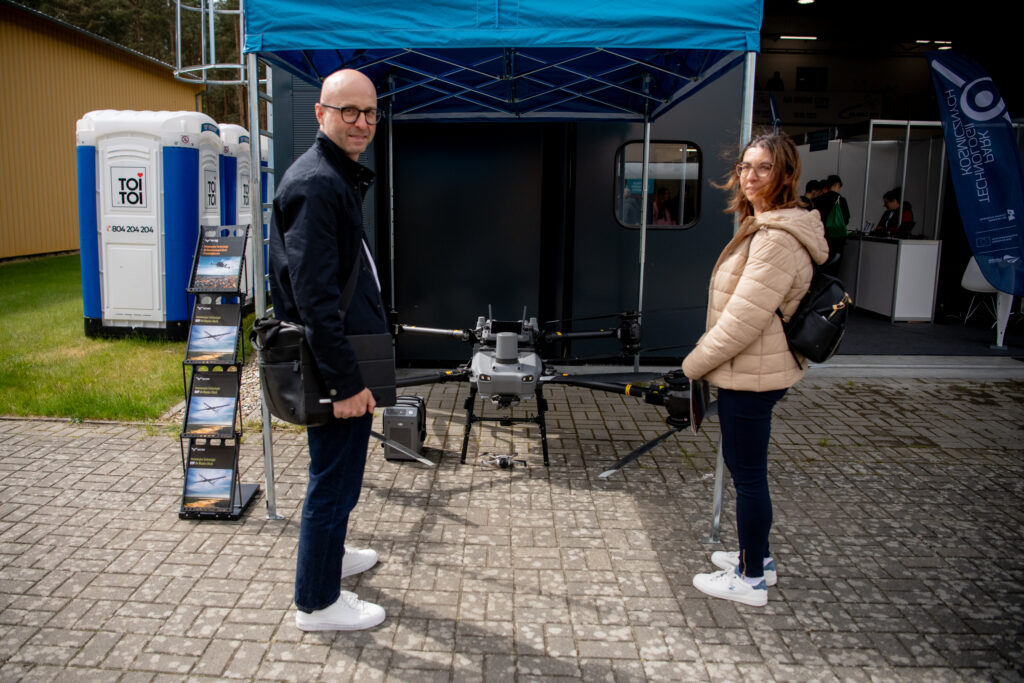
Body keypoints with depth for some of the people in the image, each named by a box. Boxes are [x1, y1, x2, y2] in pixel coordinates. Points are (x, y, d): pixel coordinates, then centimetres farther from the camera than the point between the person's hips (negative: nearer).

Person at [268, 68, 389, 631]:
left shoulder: (339, 176, 14)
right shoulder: (316, 183, -20)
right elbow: (313, 295, -26)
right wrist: (346, 382, -24)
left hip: (343, 355, 11)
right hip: (333, 361, -11)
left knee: (336, 472, 25)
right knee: (334, 478, 2)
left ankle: (329, 554, 45)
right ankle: (317, 602, 18)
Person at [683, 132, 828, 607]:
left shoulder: (779, 238, -22)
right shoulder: (765, 227, 13)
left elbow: (744, 318, -25)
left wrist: (693, 366, -14)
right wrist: (704, 360, 18)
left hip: (752, 375, -11)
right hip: (751, 370, 11)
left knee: (748, 473, 1)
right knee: (746, 467, 21)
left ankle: (751, 579, 16)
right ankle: (757, 556, 36)